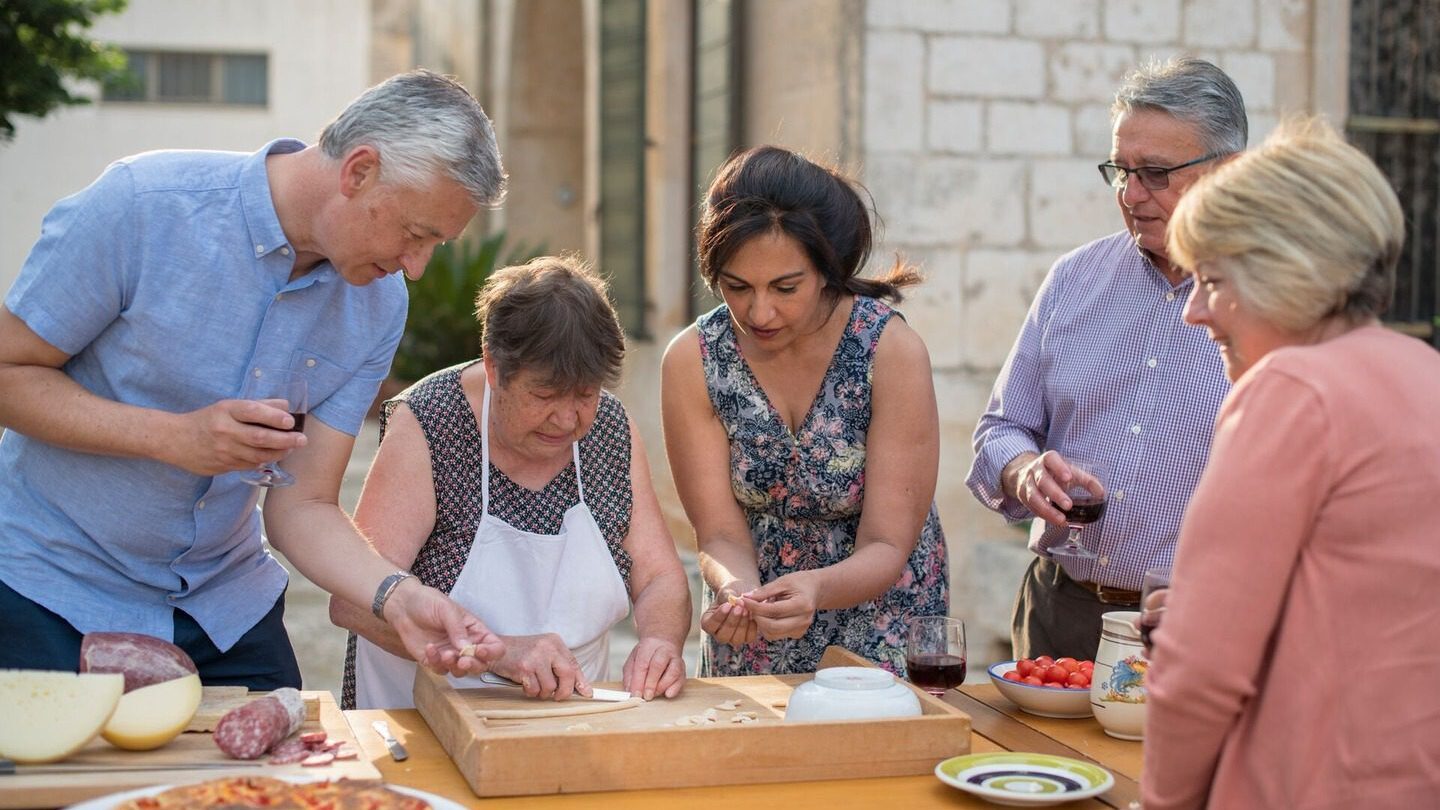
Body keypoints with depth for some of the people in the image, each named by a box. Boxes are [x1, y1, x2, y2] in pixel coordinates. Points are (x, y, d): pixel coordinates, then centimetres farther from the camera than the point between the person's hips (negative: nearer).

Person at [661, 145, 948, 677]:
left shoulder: (892, 352, -15)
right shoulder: (691, 361, -9)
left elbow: (887, 547, -16)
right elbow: (720, 535, -9)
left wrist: (817, 588, -35)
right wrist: (738, 591, -30)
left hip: (883, 626, -1)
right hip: (752, 646, 1)